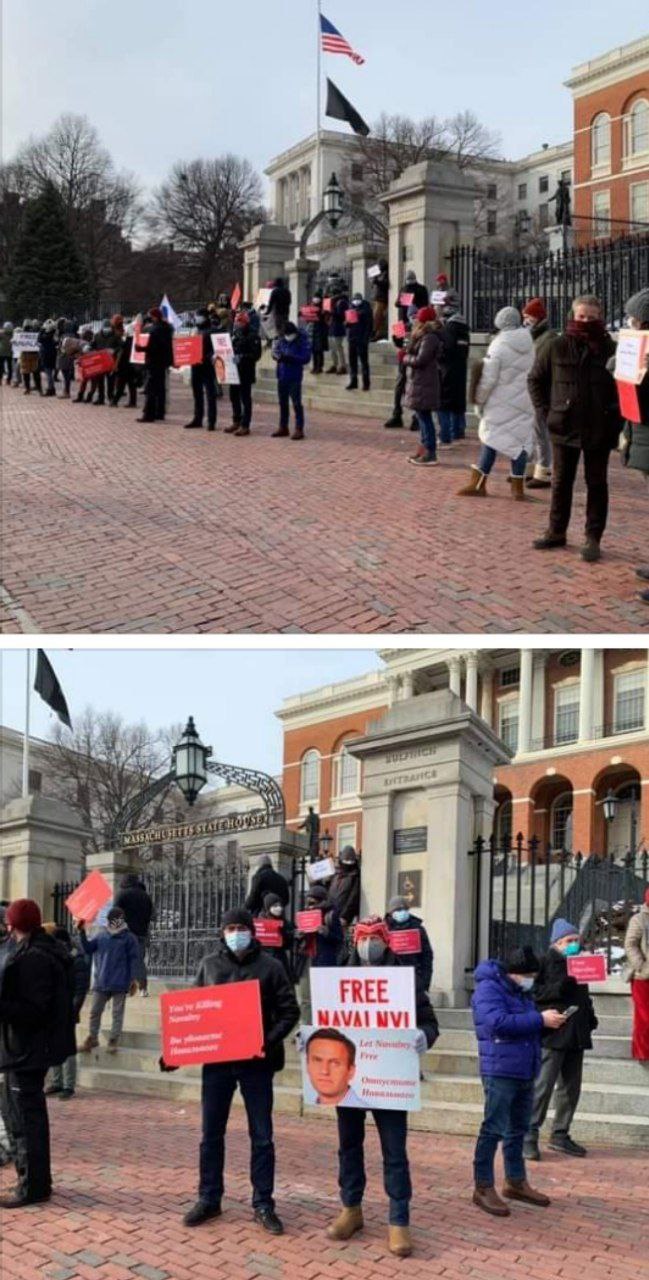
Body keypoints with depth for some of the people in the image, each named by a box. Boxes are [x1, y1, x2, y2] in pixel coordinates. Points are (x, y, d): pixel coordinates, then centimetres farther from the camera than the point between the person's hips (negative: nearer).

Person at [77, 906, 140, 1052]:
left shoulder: (128, 938, -4)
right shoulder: (102, 935, 8)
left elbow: (134, 959, -4)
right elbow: (88, 949, 7)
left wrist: (134, 979, -10)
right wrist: (82, 932, -5)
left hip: (120, 984, -4)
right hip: (101, 982, 4)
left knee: (117, 1013, 4)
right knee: (94, 1011, 10)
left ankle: (113, 1041, 11)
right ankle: (92, 1038, 23)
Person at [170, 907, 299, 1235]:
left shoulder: (269, 967, -1)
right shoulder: (209, 964, 6)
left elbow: (289, 1011, -1)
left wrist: (271, 1040, -17)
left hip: (256, 1061, -2)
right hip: (216, 1060, 2)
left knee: (261, 1136, 4)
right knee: (211, 1134, 9)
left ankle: (263, 1204, 13)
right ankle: (208, 1199, 21)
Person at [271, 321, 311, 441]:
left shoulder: (302, 342, -8)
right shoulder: (282, 341, 7)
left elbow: (306, 358, -15)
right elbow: (277, 353, 15)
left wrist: (289, 358, -25)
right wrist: (276, 356, -10)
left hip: (294, 378, -6)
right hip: (282, 376, 6)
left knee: (296, 403, -4)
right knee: (283, 402, 14)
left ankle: (299, 429, -2)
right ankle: (283, 427, 24)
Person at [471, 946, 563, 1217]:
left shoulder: (522, 991, 16)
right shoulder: (489, 989, -13)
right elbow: (498, 1022, -27)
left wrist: (549, 1020, 3)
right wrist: (540, 1019, -25)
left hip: (525, 1072, 9)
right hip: (500, 1071, -9)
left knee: (518, 1129, 17)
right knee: (493, 1129, -6)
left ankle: (516, 1182, 28)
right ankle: (483, 1188, 1)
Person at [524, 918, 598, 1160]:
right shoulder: (546, 962, -5)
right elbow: (536, 993, -16)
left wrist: (590, 1018, 14)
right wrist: (564, 984, -22)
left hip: (575, 1035, 8)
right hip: (552, 1034, -8)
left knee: (571, 1087, 11)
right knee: (543, 1086, -9)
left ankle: (560, 1134, 22)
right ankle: (529, 1137, -4)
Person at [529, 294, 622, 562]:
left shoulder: (610, 349, -5)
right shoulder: (557, 348, 0)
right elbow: (536, 379, 11)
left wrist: (614, 414, -8)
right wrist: (546, 408, 4)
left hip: (599, 429, -2)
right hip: (565, 427, 2)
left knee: (596, 484, 6)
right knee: (561, 482, 12)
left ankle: (593, 538, 11)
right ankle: (556, 531, 24)